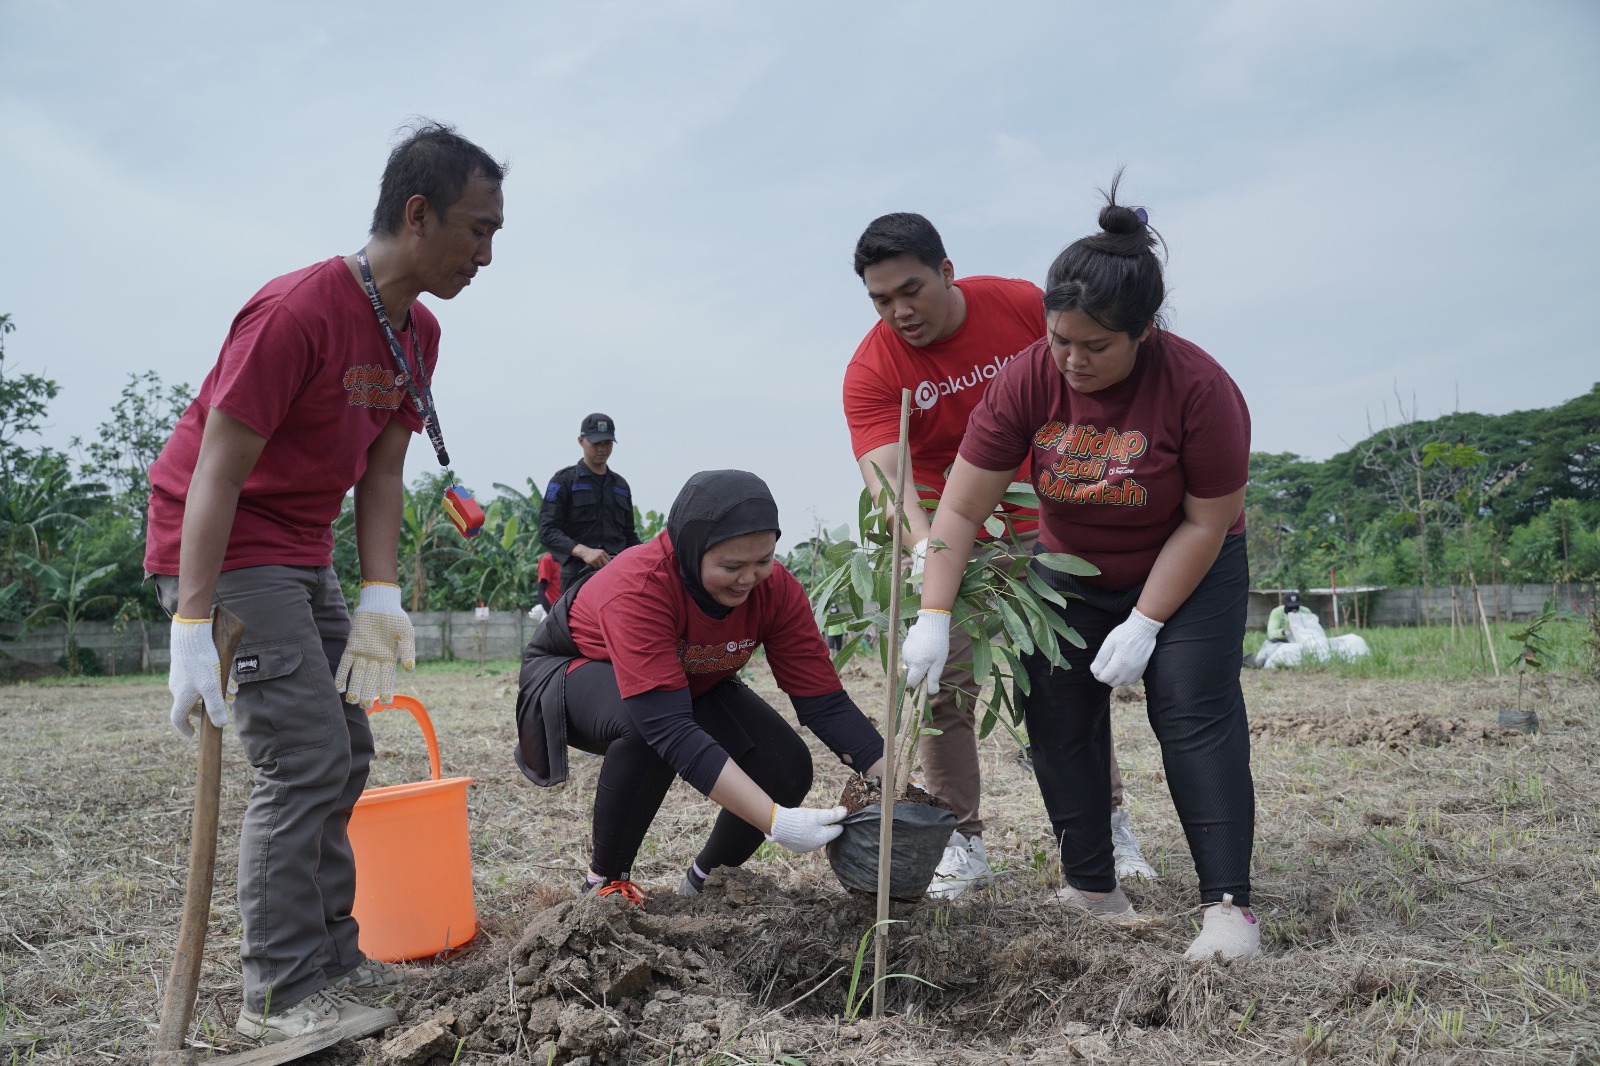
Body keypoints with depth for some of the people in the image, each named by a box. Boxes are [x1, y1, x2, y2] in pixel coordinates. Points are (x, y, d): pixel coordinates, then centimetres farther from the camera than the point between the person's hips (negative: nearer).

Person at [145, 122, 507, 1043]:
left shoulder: (418, 333, 3)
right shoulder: (298, 313, -24)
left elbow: (381, 474, 2)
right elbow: (217, 473, -24)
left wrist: (381, 603, -6)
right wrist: (192, 628, -27)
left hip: (304, 555, 9)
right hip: (224, 552, -9)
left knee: (345, 758, 10)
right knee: (306, 761, -12)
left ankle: (331, 957, 22)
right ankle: (283, 993, 1)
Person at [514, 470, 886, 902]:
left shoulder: (777, 589, -24)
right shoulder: (636, 586, -39)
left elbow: (825, 702, -20)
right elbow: (669, 728, -46)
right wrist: (775, 821, -51)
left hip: (692, 684, 5)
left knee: (788, 769, -16)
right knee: (647, 728, -39)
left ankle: (706, 876, 12)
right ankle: (606, 882, -13)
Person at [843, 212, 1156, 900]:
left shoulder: (1023, 305, -11)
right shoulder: (871, 371, -16)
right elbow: (884, 471, -30)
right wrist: (923, 552, -47)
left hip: (1040, 523, 1)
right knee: (942, 691, -6)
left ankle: (1110, 825, 18)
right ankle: (963, 843, 7)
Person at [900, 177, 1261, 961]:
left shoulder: (1199, 389, -28)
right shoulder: (1028, 380, -22)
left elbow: (1207, 522, -20)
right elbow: (962, 505, -21)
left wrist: (1144, 627, -21)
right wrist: (934, 618, -26)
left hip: (1187, 573, -3)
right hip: (1070, 571, 3)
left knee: (1195, 715, -14)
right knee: (1057, 720, -1)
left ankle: (1229, 905, -9)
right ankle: (1093, 891, 9)